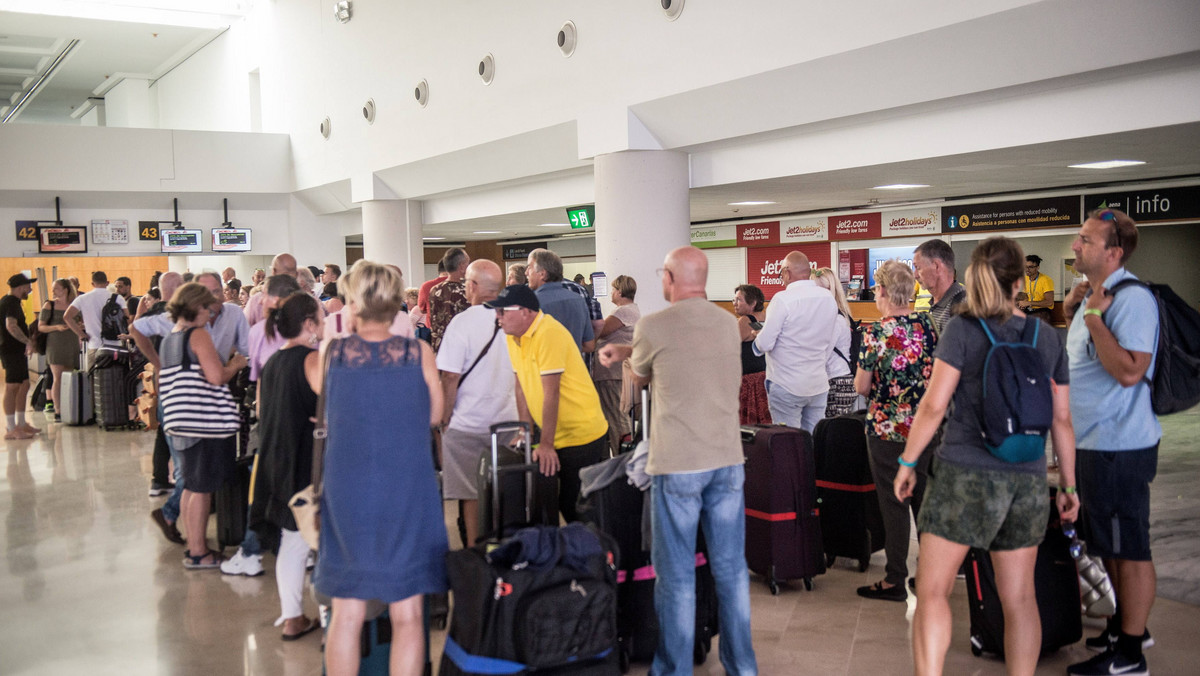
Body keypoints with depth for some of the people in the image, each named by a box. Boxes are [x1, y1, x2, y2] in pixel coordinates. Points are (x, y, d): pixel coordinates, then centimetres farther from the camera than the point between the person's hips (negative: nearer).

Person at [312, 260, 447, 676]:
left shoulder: (330, 354, -6)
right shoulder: (420, 354, -7)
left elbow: (325, 419, 6)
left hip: (347, 497, 1)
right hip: (408, 498, -1)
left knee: (346, 614, 12)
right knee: (406, 614, 8)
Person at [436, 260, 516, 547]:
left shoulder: (462, 322, -13)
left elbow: (450, 377, -14)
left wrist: (445, 418, -3)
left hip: (468, 424, -4)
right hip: (507, 422, 5)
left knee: (471, 496, 5)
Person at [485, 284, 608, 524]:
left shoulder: (549, 333, -20)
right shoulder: (513, 335, 7)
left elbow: (551, 392, -22)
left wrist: (546, 444, -21)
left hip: (582, 434, -8)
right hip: (558, 437, 8)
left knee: (576, 507, -6)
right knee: (563, 502, 10)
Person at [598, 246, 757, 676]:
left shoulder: (652, 327, -9)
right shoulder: (728, 323, 7)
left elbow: (640, 378, 9)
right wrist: (625, 350, 22)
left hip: (677, 467, -4)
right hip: (727, 462, 5)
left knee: (676, 575, 5)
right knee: (731, 568, 12)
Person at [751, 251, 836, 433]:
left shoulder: (783, 299, -15)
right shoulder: (828, 298, 6)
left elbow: (765, 344, -14)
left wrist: (757, 336, 8)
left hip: (787, 386, -6)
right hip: (819, 385, 6)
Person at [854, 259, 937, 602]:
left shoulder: (875, 332, -16)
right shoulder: (927, 323, 1)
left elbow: (862, 387, -11)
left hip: (887, 429, -5)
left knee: (893, 503, 2)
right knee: (924, 498, 16)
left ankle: (895, 581, 9)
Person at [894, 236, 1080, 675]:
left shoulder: (962, 329, -5)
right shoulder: (1048, 339, 7)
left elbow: (934, 405, -9)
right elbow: (1062, 419, 10)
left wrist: (907, 463, 0)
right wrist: (1068, 483, 18)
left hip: (965, 474, -4)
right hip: (1028, 480, 5)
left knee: (932, 591, 0)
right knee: (1019, 597, 12)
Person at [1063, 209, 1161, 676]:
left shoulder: (1132, 298, -19)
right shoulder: (1094, 295, 11)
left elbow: (1129, 371, -28)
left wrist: (1093, 316, -24)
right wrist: (1074, 305, 10)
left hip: (1119, 447, -10)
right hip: (1091, 443, 10)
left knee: (1129, 549, 0)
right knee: (1110, 545, 20)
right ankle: (1126, 624, 35)